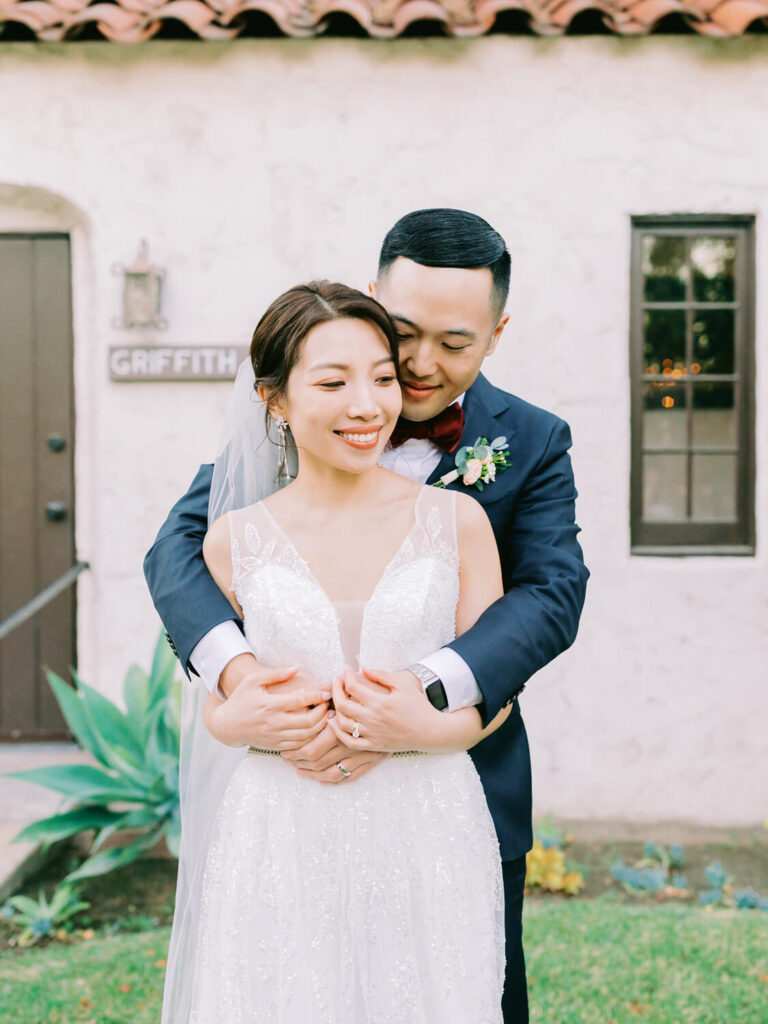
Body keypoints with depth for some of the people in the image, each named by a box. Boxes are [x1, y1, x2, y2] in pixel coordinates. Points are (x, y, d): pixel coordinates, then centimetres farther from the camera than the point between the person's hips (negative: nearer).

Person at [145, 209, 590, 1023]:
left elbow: (553, 595, -18)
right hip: (307, 781, 0)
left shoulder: (532, 443, -6)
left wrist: (417, 695, -35)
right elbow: (180, 544, -13)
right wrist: (234, 668, -34)